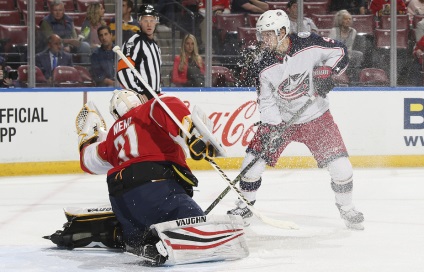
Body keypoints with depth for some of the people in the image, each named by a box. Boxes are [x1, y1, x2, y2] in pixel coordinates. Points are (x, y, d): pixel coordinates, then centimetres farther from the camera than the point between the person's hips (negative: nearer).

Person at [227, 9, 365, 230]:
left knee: (340, 166, -9)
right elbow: (266, 102, -8)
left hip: (316, 117, -1)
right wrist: (271, 128, -20)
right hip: (281, 119, 1)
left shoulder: (308, 44, -18)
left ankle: (346, 208, 15)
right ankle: (243, 207, 13)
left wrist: (325, 71, -21)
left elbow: (339, 52, -6)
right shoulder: (264, 66, -12)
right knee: (253, 161, -7)